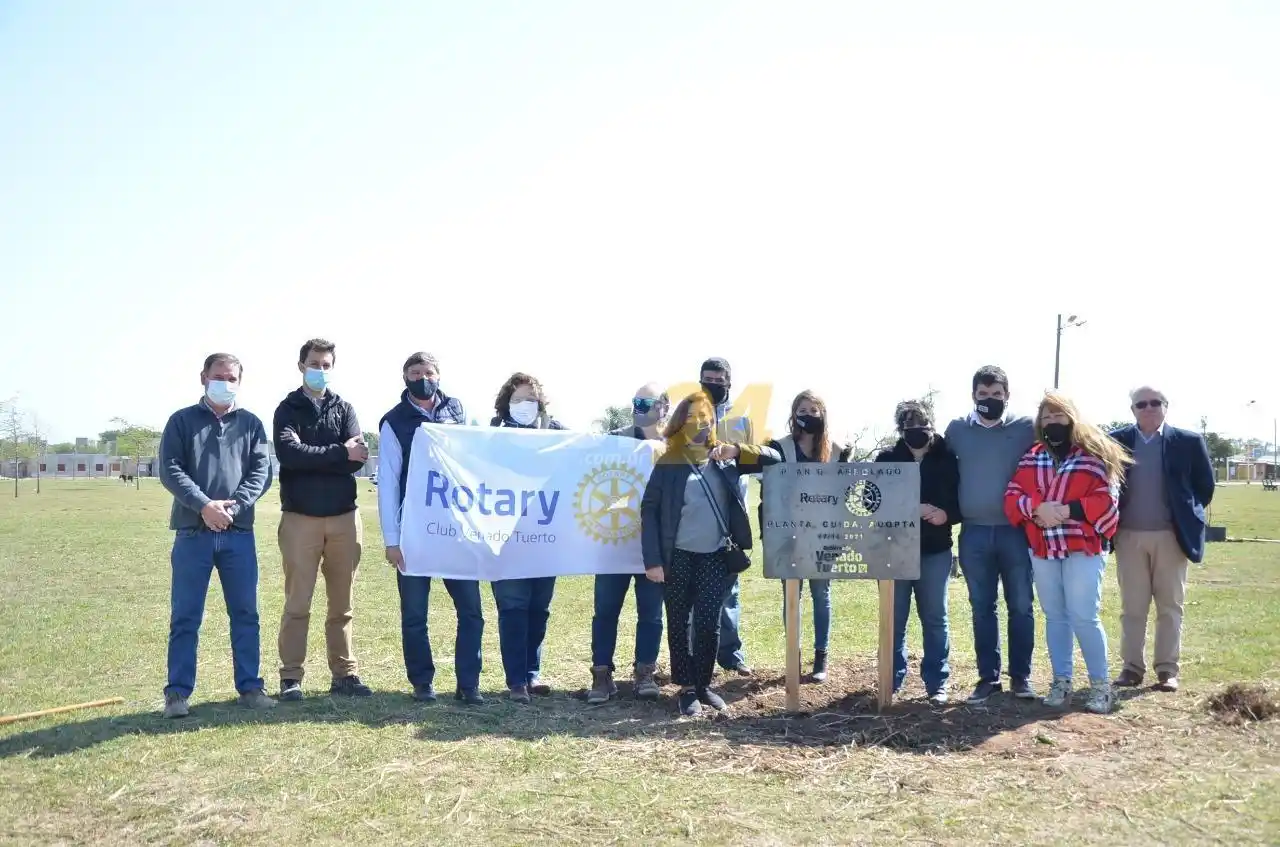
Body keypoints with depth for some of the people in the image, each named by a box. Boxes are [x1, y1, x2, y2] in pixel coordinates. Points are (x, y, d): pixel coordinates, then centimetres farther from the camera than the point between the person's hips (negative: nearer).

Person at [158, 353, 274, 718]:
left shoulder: (251, 424, 11)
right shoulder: (182, 421, 6)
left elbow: (262, 471, 1)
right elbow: (170, 470, -4)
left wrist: (233, 507, -14)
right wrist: (205, 506, -17)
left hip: (239, 533, 2)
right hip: (192, 533, -2)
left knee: (245, 614, 6)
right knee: (185, 617, 2)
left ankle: (250, 686, 14)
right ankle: (177, 692, 9)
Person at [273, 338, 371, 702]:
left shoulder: (343, 408, 11)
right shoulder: (288, 409, 4)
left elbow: (358, 458, -4)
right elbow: (289, 453, -16)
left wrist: (312, 459, -13)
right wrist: (338, 453, -13)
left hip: (344, 517, 3)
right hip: (300, 518, -3)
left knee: (342, 604, 9)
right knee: (297, 604, 1)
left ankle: (344, 673, 16)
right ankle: (291, 677, 8)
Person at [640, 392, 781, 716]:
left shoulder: (724, 459, 5)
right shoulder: (668, 464, -3)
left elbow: (774, 457, 4)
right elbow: (649, 510, -6)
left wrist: (737, 450, -14)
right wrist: (653, 560, -13)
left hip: (715, 557, 2)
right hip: (677, 557, -2)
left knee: (709, 624, 4)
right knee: (679, 624, 7)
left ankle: (704, 684, 21)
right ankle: (687, 688, 18)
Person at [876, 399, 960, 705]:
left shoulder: (947, 460, 0)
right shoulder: (887, 459, 2)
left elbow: (962, 501, 0)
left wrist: (946, 514, -21)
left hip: (935, 551, 0)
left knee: (935, 619, 8)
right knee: (894, 619, 8)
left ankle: (937, 683, 17)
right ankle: (892, 680, 19)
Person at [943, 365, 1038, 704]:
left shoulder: (1026, 428, -1)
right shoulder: (957, 429, 4)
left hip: (1015, 531, -1)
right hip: (974, 533, 1)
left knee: (1021, 606, 6)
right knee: (982, 608, 9)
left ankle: (1020, 676, 18)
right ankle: (988, 677, 17)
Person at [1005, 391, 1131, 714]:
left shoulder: (1092, 455, -2)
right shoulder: (1031, 458, 10)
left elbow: (1106, 500, -10)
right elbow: (1012, 496, 1)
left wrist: (1066, 510, -20)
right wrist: (1038, 507, -17)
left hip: (1082, 548, -4)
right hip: (1042, 548, 5)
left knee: (1084, 617, -7)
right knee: (1054, 616, 11)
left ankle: (1100, 685, 7)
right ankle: (1061, 682, 19)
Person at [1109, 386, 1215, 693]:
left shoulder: (1188, 441, -1)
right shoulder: (1116, 441, 1)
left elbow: (1205, 484, 6)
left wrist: (1188, 516, 5)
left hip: (1170, 535, -1)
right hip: (1129, 535, 1)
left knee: (1170, 606, 5)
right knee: (1132, 606, 6)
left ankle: (1168, 669, 12)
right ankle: (1132, 667, 13)